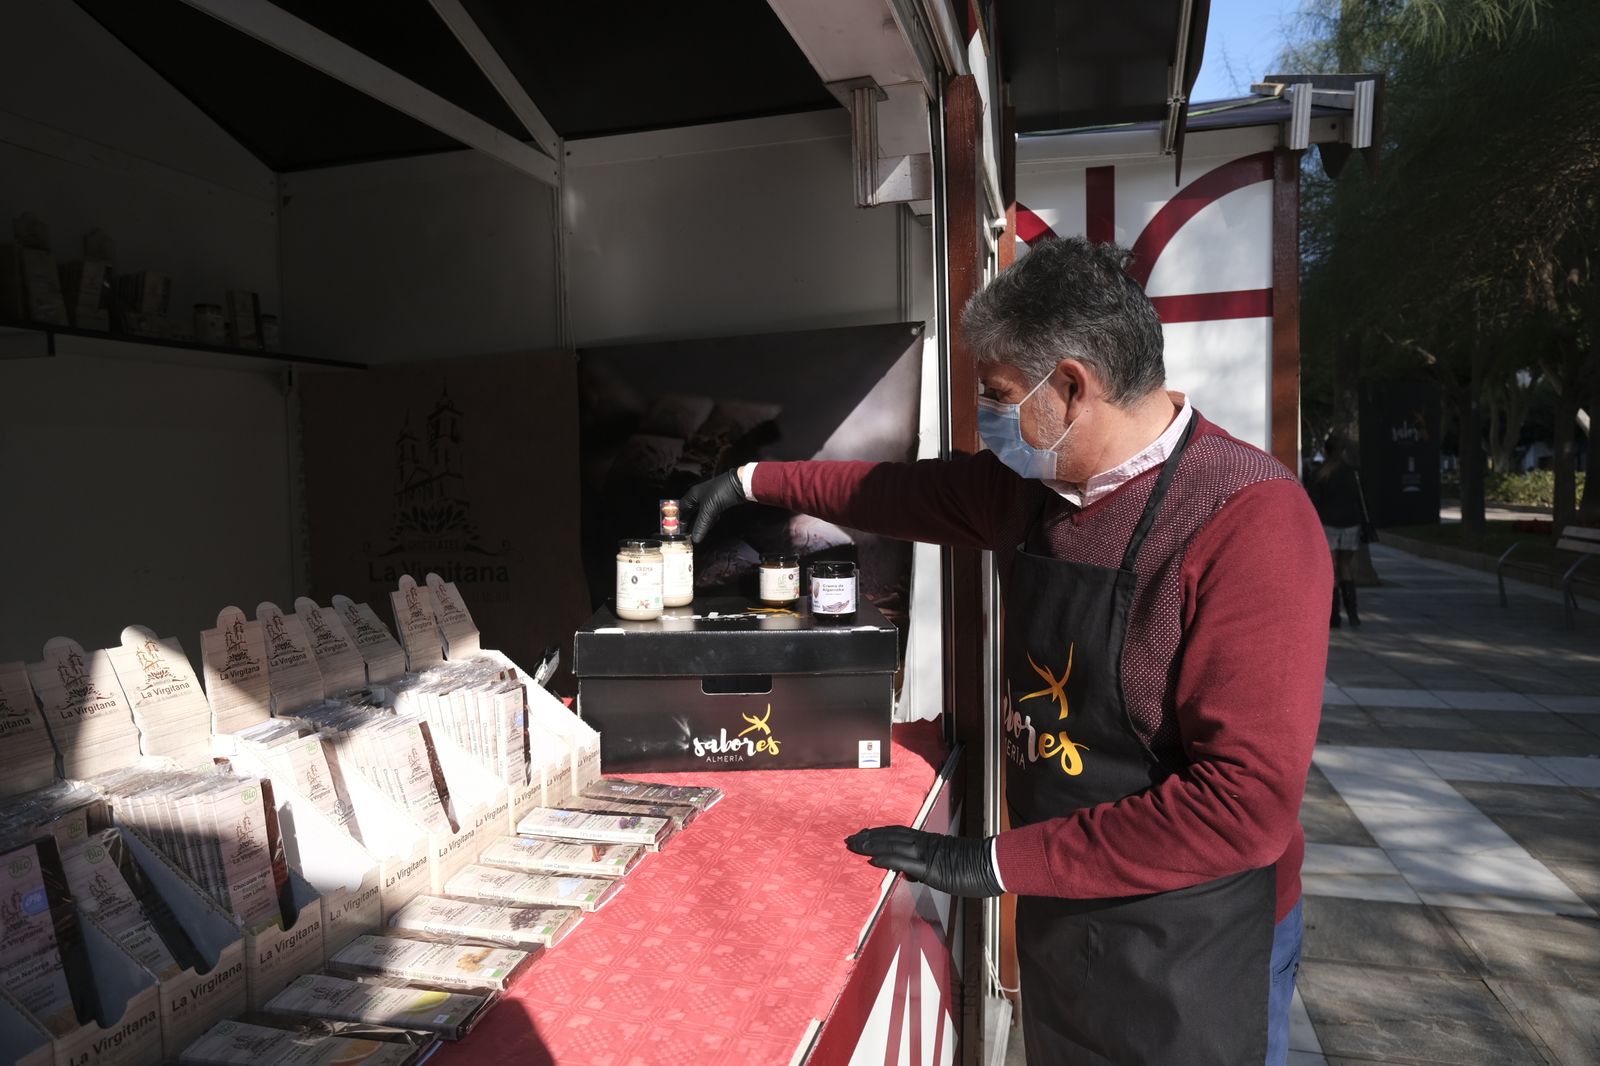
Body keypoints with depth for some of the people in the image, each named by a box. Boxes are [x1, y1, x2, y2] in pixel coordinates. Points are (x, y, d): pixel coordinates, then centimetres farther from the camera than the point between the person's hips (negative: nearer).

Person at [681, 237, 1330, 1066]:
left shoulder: (1248, 522, -26)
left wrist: (1001, 861, -24)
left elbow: (1246, 802, -29)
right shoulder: (1034, 483, -3)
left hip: (1187, 958, -6)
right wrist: (754, 480, 22)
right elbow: (908, 491, 15)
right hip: (1056, 914, 7)